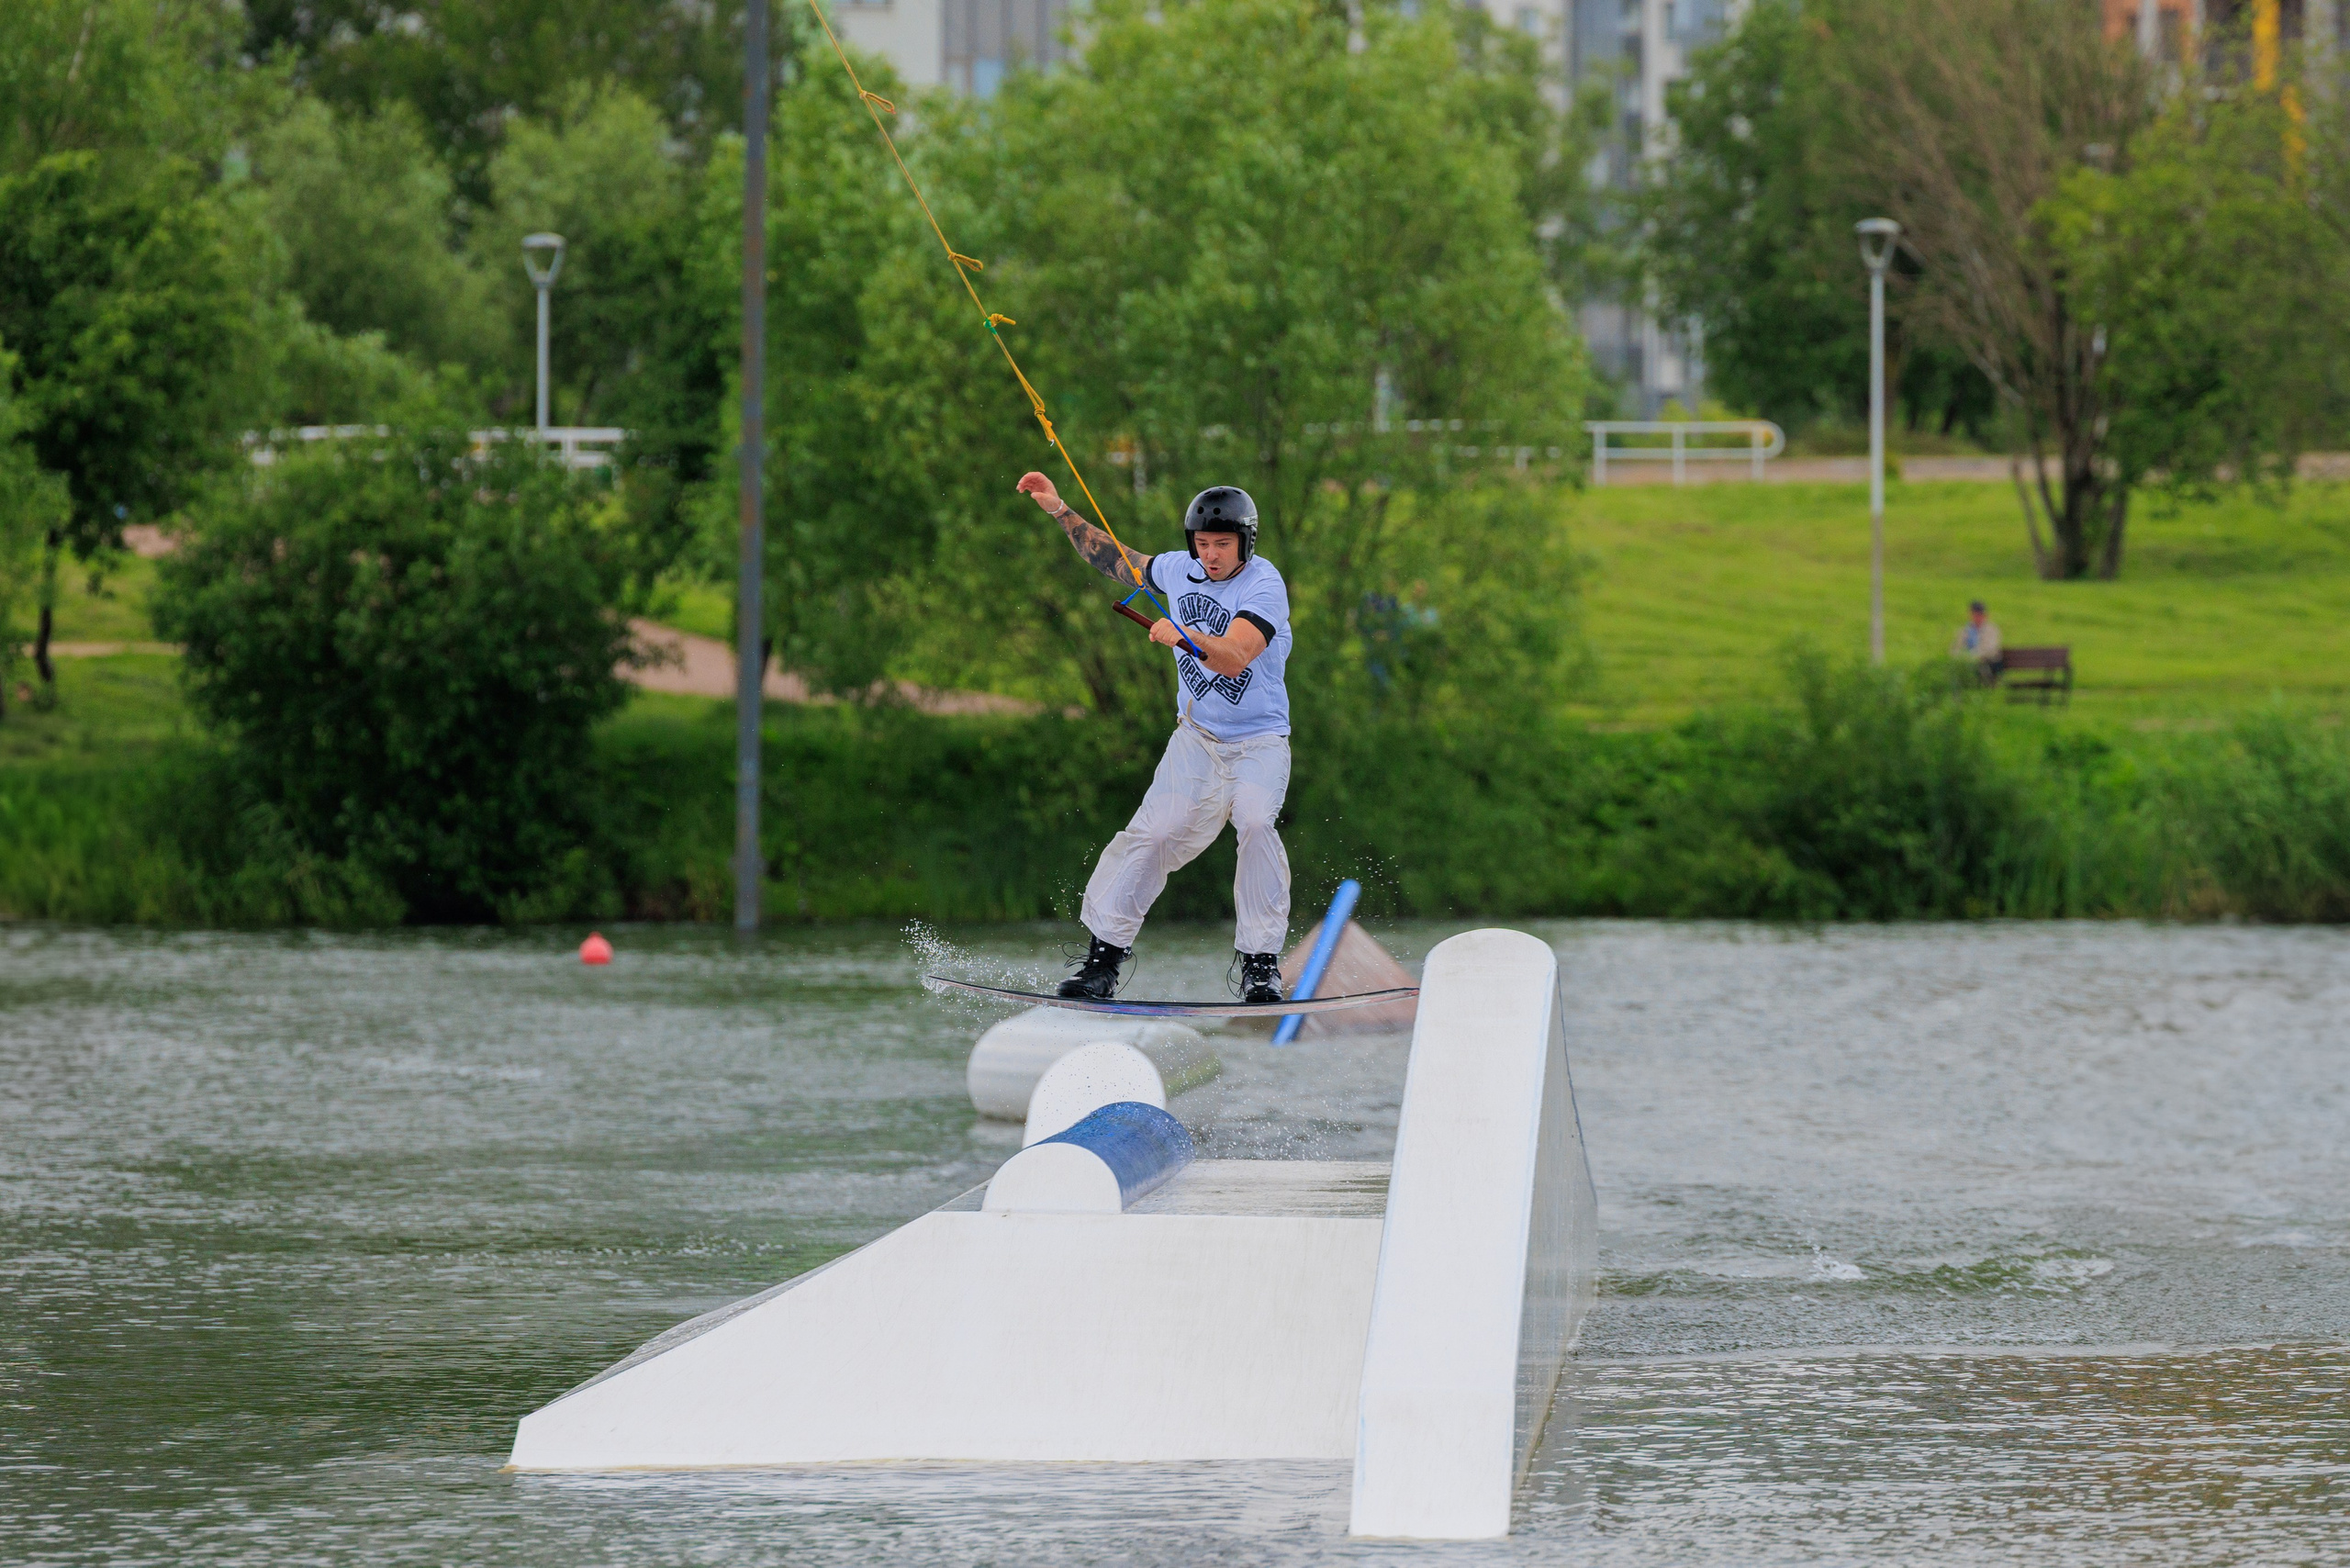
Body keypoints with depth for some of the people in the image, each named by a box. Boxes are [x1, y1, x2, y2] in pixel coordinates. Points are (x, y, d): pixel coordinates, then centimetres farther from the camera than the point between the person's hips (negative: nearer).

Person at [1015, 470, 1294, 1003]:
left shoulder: (1264, 586, -17)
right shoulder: (1182, 570, 1)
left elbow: (1235, 658, -33)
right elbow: (1116, 560, 21)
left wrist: (1184, 638, -50)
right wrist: (1060, 510, 19)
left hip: (1259, 742, -5)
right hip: (1197, 736, 5)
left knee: (1255, 822, -29)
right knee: (1155, 833, -11)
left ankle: (1260, 964, -23)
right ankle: (1104, 956, -5)